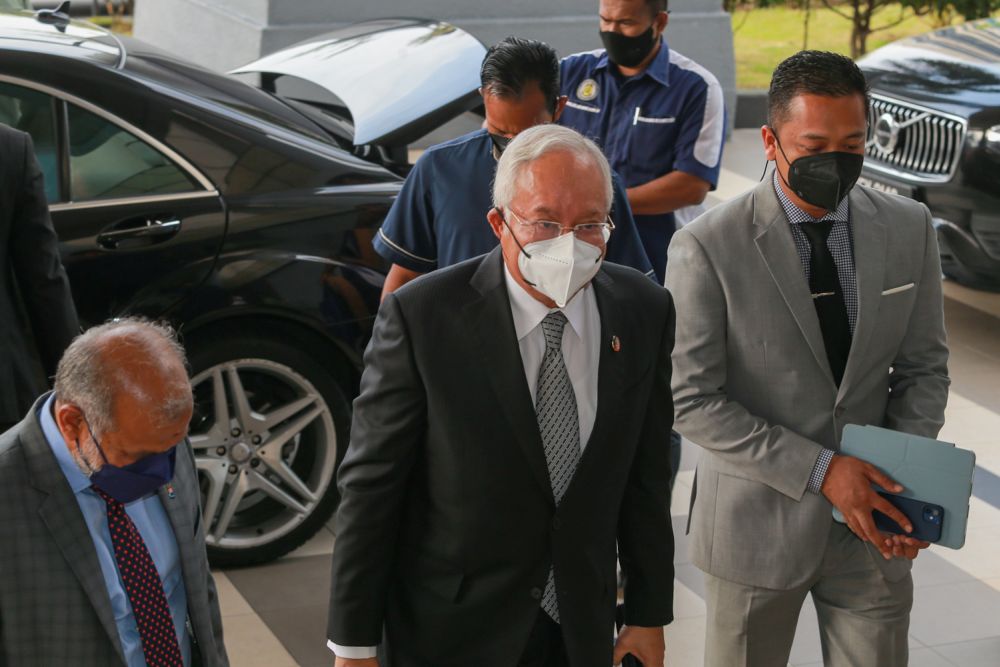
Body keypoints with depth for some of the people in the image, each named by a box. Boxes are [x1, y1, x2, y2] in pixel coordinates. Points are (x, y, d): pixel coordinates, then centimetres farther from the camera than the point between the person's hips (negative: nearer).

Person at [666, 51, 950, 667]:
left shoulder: (909, 229, -2)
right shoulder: (708, 248, -15)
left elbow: (923, 368, 5)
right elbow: (693, 401, -15)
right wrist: (819, 471, -20)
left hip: (874, 524, 3)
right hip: (758, 522, -3)